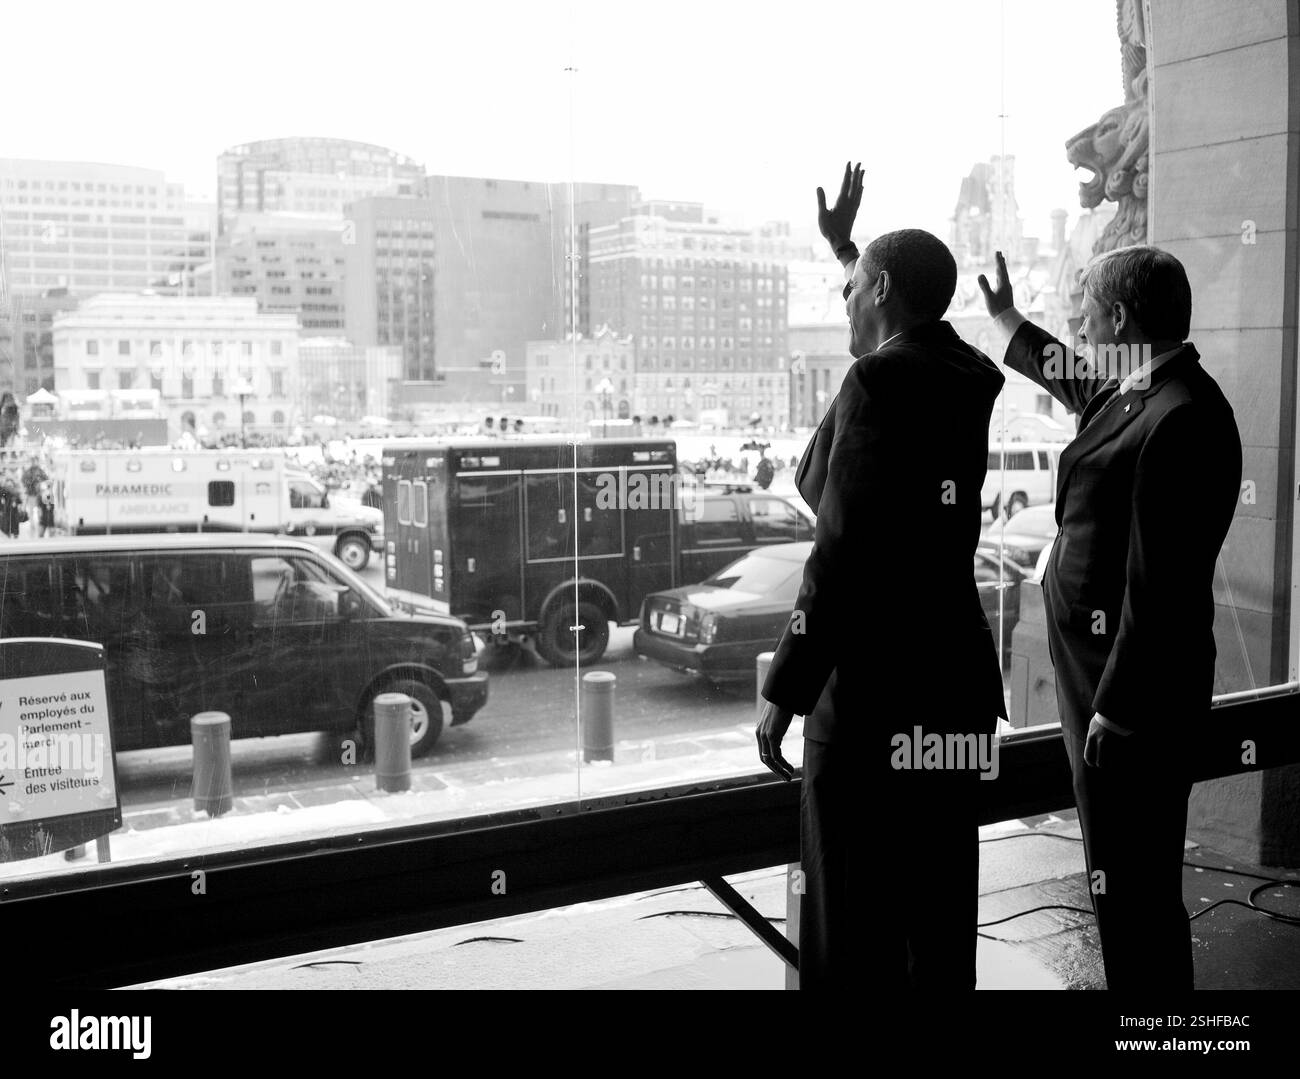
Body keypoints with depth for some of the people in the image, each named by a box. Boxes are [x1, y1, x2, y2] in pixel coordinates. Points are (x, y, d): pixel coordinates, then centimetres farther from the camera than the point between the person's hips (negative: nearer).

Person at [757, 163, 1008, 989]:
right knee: (938, 906, 17)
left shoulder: (880, 380, -15)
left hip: (874, 691, -8)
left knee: (855, 920, 3)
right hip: (956, 681, 8)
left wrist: (784, 694, -16)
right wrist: (846, 245, 43)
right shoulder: (961, 377, 9)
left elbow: (845, 555, -21)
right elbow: (901, 324, 34)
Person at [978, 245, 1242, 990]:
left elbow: (1157, 585, -24)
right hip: (1104, 672, 10)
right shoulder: (1137, 392, 7)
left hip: (1133, 687, -10)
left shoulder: (1177, 419, -23)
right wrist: (1008, 322, 41)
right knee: (1127, 879, 22)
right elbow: (1082, 388, 33)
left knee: (1134, 889, 2)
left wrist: (1115, 707, -20)